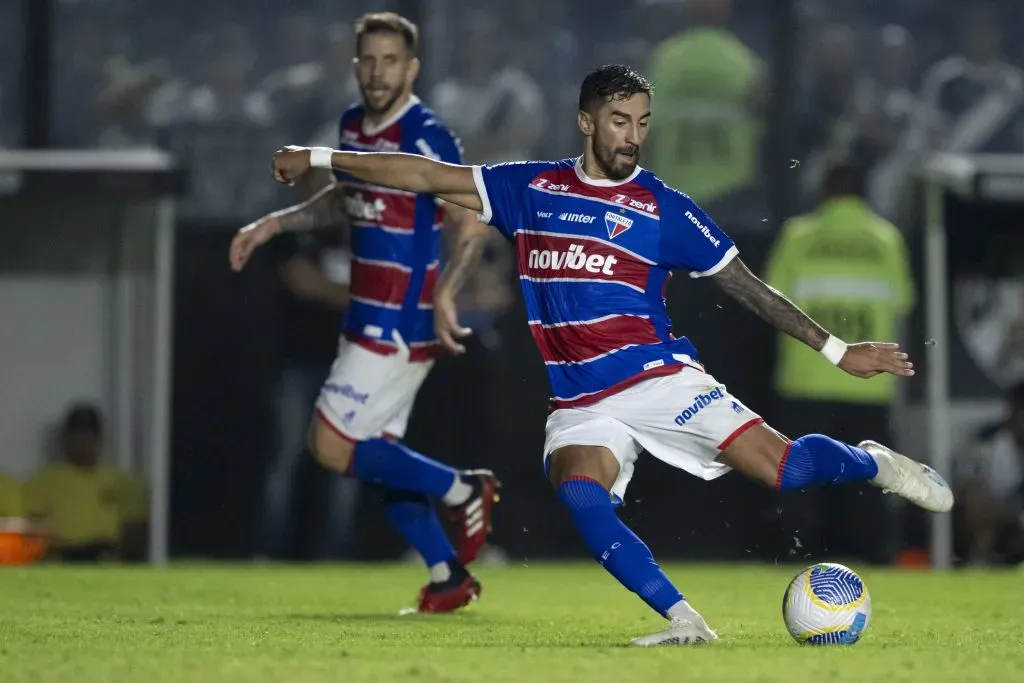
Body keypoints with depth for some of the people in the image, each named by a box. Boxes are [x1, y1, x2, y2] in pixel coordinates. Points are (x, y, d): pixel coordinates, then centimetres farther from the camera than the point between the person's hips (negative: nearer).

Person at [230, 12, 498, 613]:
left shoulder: (424, 138, -16)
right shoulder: (354, 128, 10)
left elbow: (474, 223, -19)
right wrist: (273, 224, 21)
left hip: (400, 326, -9)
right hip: (369, 319, 9)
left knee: (333, 446, -10)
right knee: (378, 457, 10)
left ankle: (464, 491, 1)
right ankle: (450, 576, 18)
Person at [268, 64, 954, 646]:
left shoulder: (664, 209, 2)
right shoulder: (529, 188, 9)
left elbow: (750, 288, 5)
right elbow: (428, 175, 13)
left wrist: (837, 350, 1)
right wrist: (318, 158, 12)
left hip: (659, 379, -2)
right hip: (580, 404, 2)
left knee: (786, 468, -18)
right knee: (579, 491, -32)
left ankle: (871, 463, 16)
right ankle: (685, 622, -30)